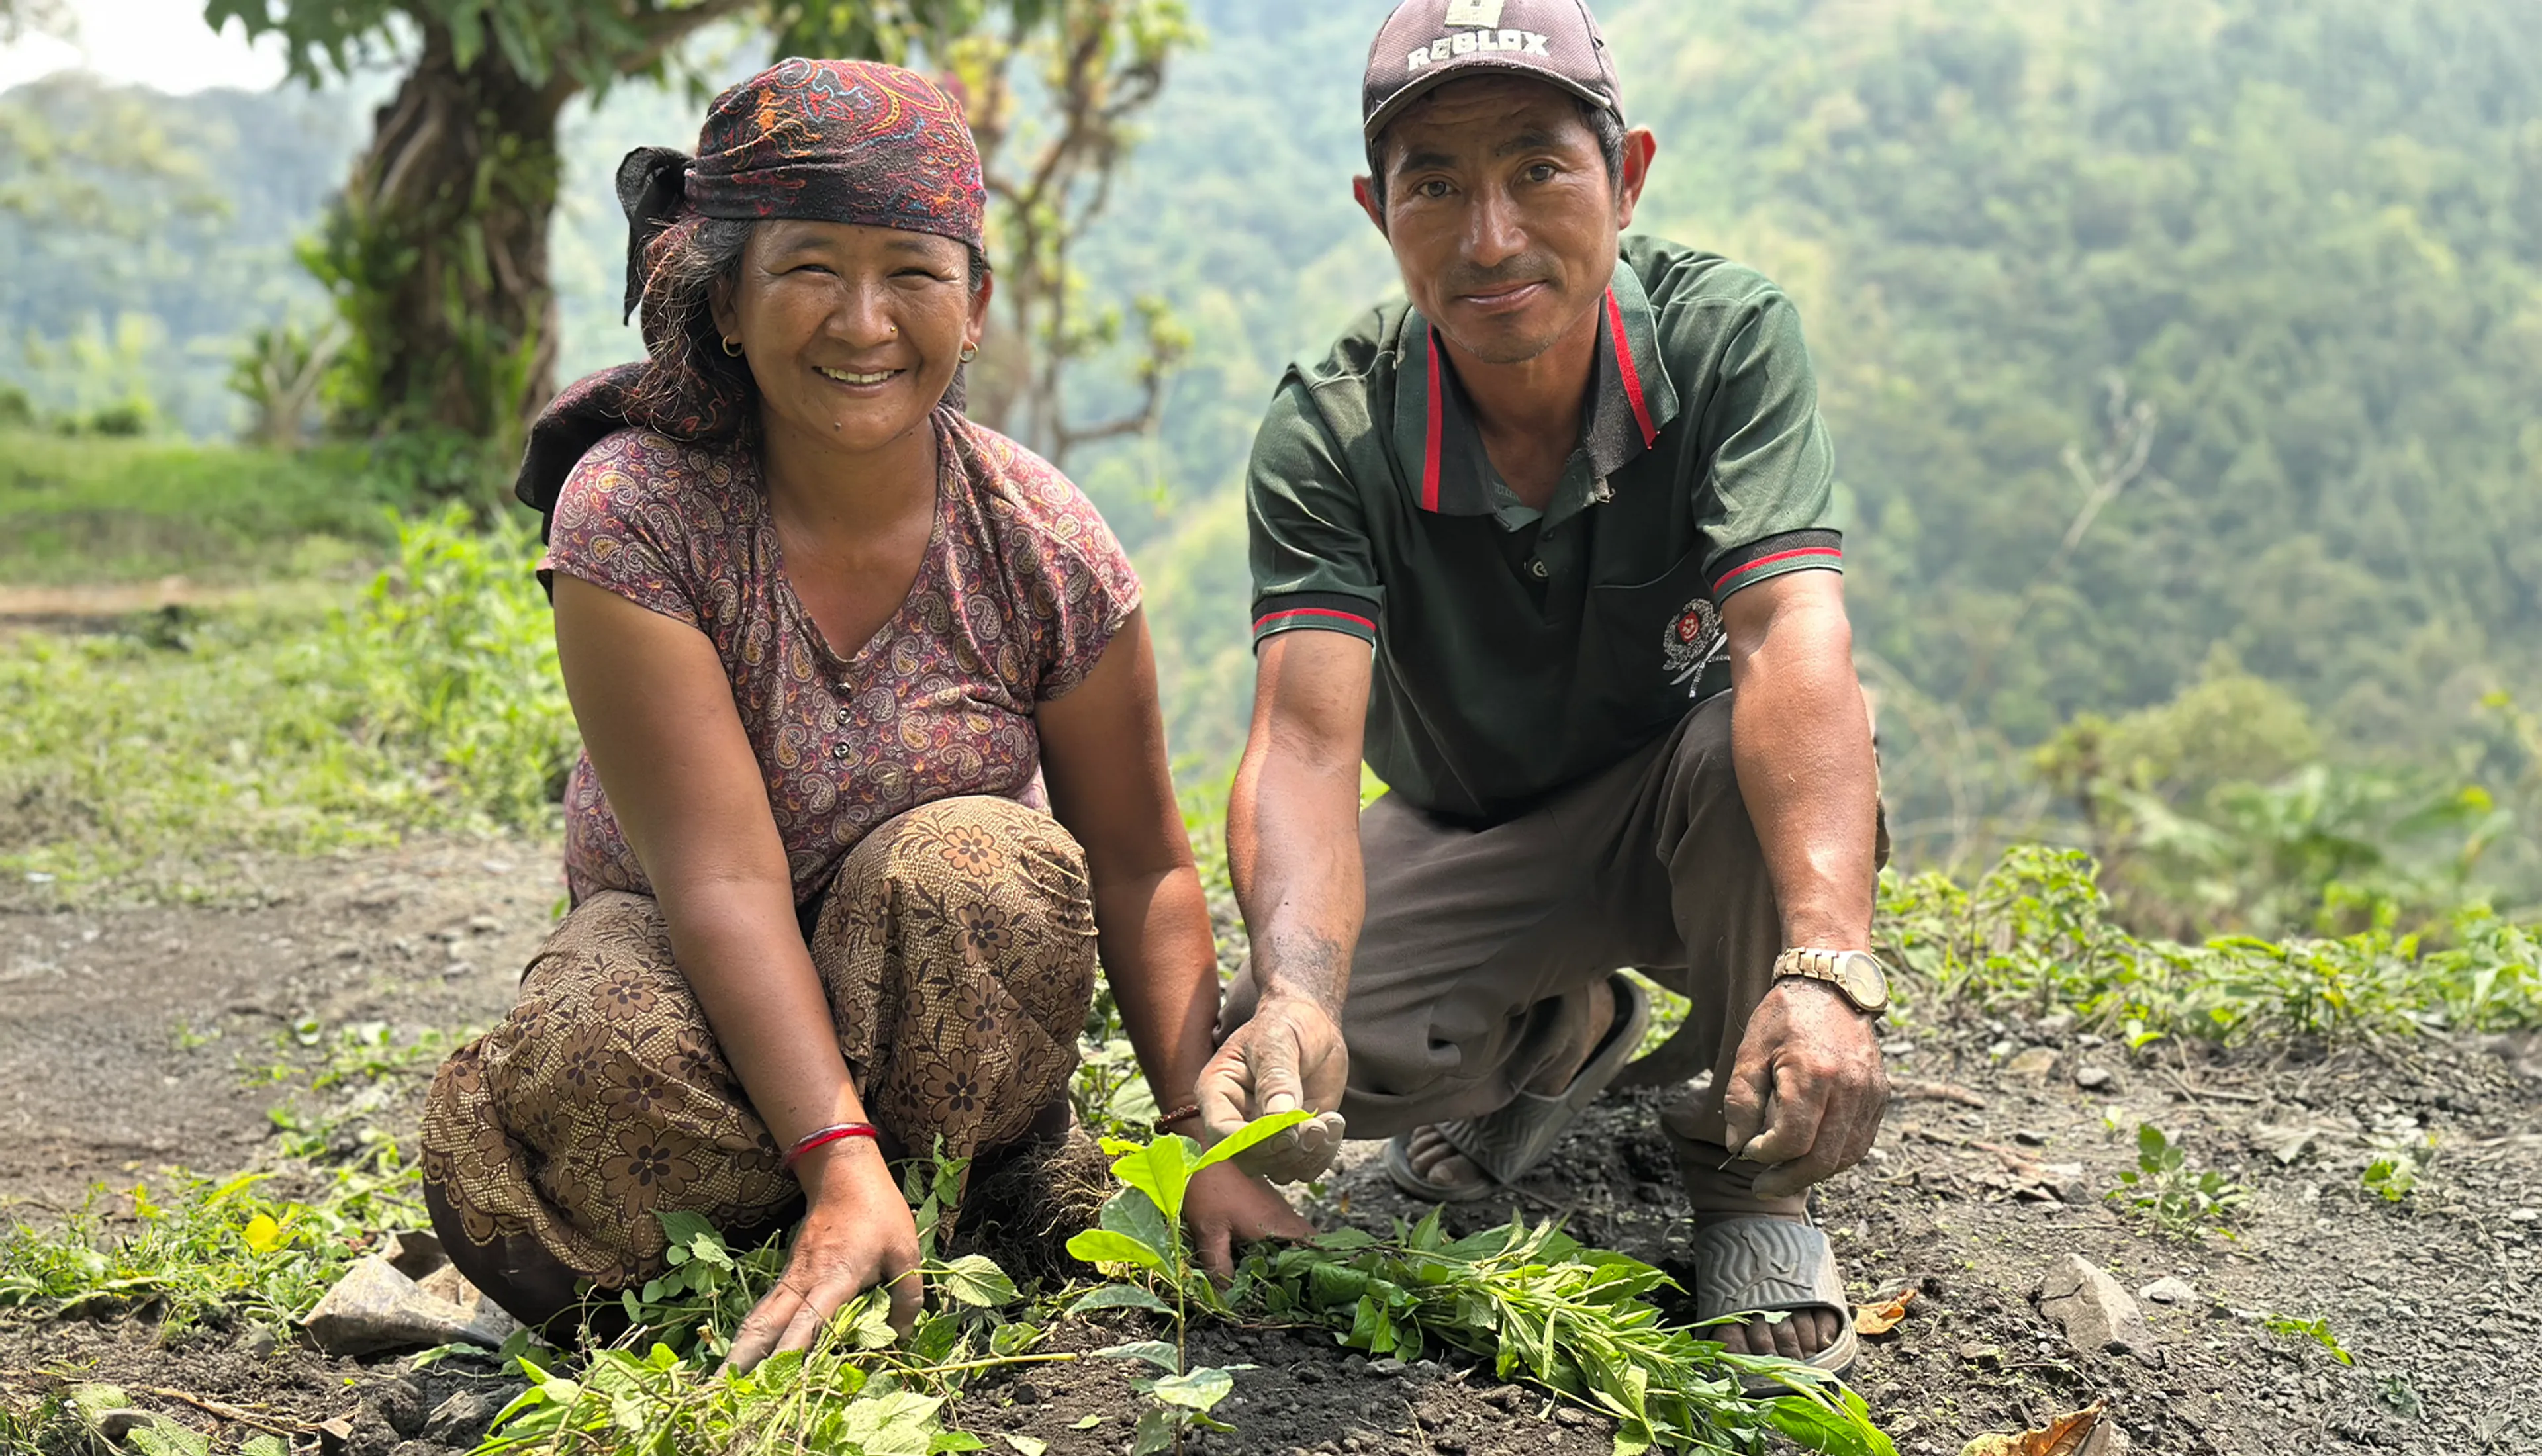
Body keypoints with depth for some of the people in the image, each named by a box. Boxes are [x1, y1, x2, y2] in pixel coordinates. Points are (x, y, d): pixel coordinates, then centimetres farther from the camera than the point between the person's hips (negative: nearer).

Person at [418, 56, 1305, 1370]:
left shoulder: (1041, 544, -14)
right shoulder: (634, 514, -22)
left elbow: (1139, 866, -8)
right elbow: (720, 876, -29)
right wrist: (840, 1161, -39)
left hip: (947, 990, 2)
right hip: (685, 959, -1)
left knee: (977, 864, -33)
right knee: (600, 1053, -36)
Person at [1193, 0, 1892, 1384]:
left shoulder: (1725, 338, -23)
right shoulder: (1330, 432, -22)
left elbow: (1795, 643, -38)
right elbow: (1304, 740, -34)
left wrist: (1827, 967, -55)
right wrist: (1296, 996, -56)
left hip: (1688, 824, -1)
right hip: (1467, 843, 1)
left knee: (1785, 748, -36)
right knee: (1274, 1058, -25)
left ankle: (1746, 1169, -10)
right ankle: (1565, 1037, 10)